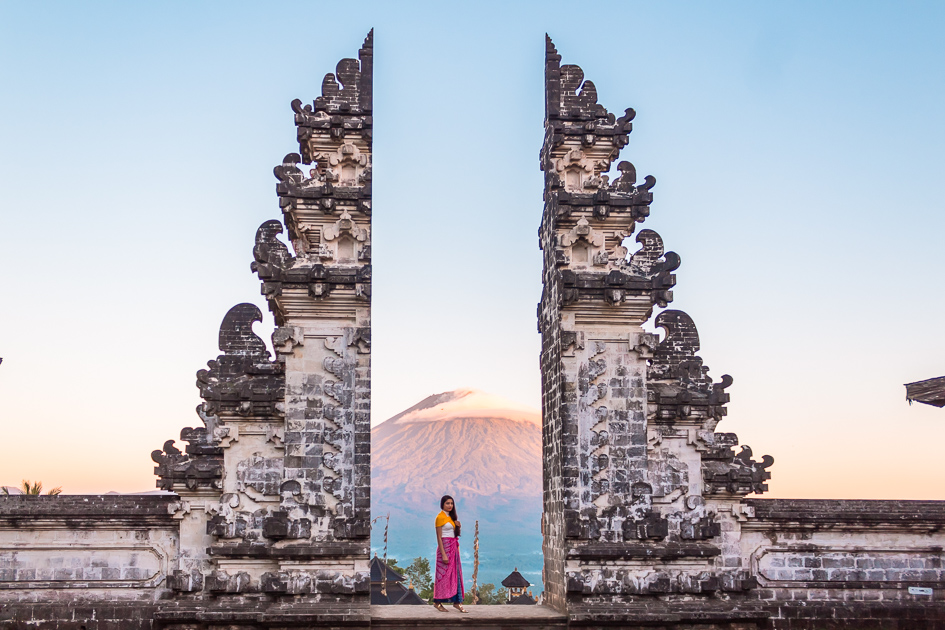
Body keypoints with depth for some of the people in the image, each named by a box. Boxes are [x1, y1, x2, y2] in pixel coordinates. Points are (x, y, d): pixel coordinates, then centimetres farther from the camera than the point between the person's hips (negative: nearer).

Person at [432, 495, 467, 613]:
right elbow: (439, 537, -14)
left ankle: (457, 602, 10)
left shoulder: (451, 517, 15)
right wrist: (443, 554, -19)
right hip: (445, 546, -8)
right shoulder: (440, 517, -9)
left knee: (456, 573, 6)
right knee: (444, 574, -5)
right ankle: (438, 602, 4)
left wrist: (458, 526, 0)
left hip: (454, 547, 8)